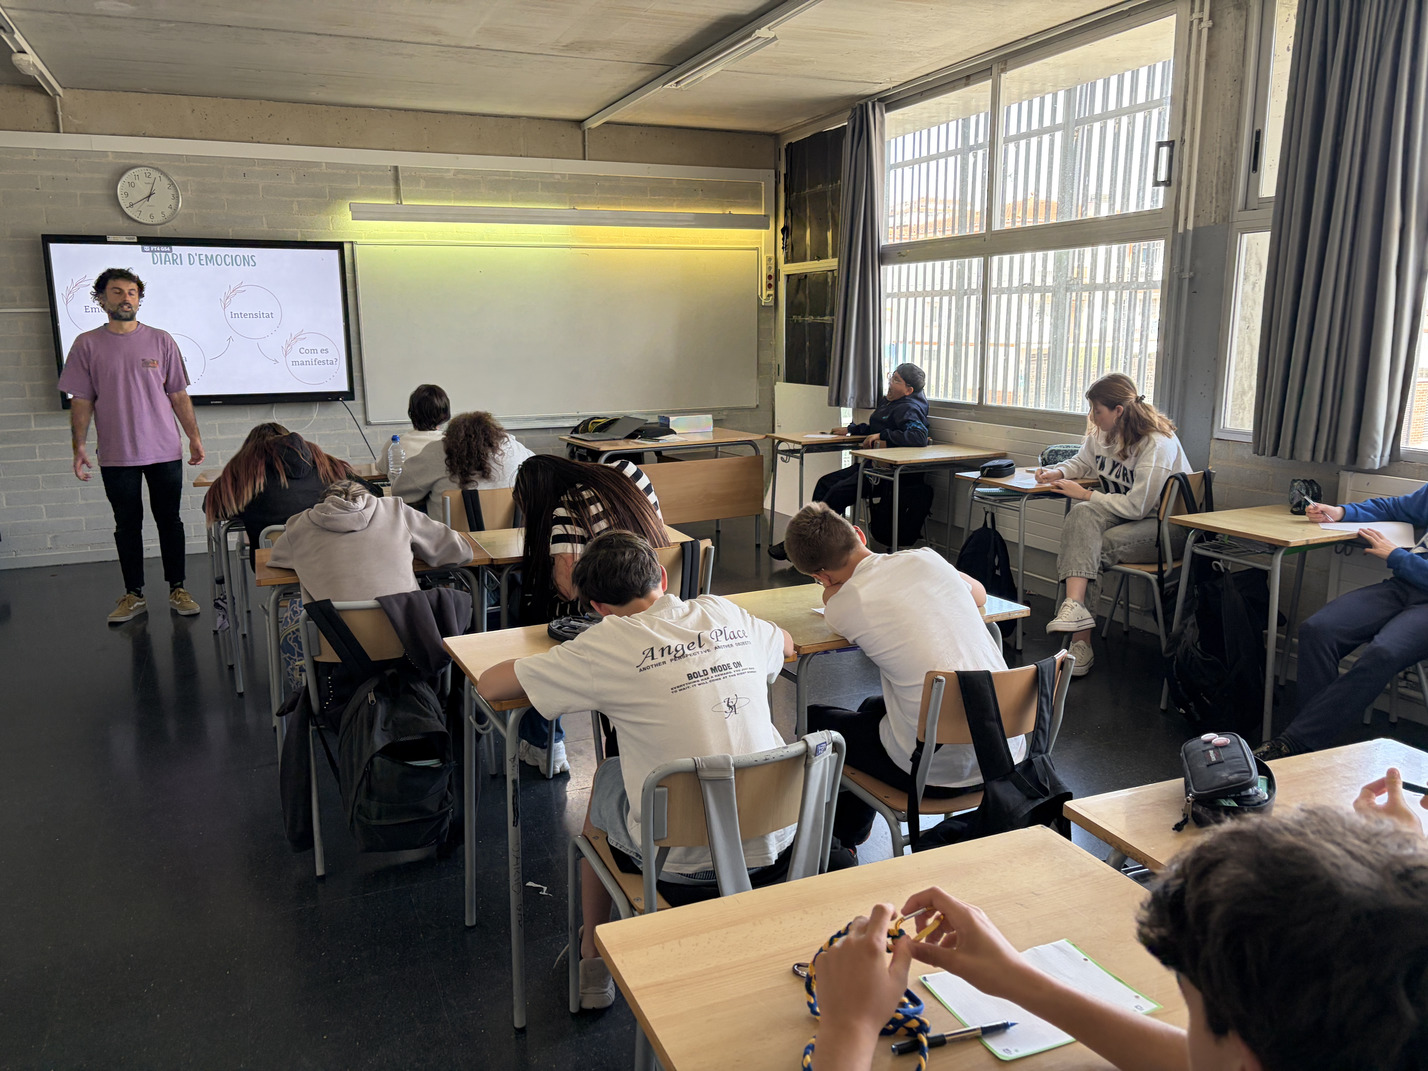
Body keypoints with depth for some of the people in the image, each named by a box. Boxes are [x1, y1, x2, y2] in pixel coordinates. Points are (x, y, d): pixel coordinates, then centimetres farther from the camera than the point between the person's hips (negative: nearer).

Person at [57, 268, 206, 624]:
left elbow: (179, 395, 7)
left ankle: (177, 590, 14)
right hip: (116, 455, 0)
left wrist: (195, 437, 3)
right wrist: (79, 446, -3)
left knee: (169, 520, 5)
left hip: (164, 450, 0)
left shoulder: (161, 340, 5)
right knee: (127, 524, 7)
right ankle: (134, 595, 16)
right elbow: (81, 401, 4)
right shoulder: (87, 345, 4)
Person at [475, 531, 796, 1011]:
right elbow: (785, 643, 25)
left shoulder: (609, 643, -10)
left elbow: (490, 685, -2)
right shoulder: (724, 613, 2)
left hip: (685, 866, -4)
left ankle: (593, 961, 39)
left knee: (606, 778, 26)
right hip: (776, 849, 4)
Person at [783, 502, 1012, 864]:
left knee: (815, 720, 17)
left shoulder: (843, 605, -11)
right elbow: (979, 594, 26)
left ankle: (835, 845, 35)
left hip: (941, 773, -6)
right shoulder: (925, 559, 1)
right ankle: (847, 836, 47)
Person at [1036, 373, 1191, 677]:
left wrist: (1085, 494, -16)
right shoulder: (1101, 434, 5)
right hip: (1122, 515, 7)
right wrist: (1058, 472, 2)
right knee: (1081, 515, -29)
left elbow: (1137, 506, -23)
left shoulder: (1157, 444, -20)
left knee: (1083, 547, -30)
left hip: (1164, 526, -7)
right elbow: (1080, 463, 26)